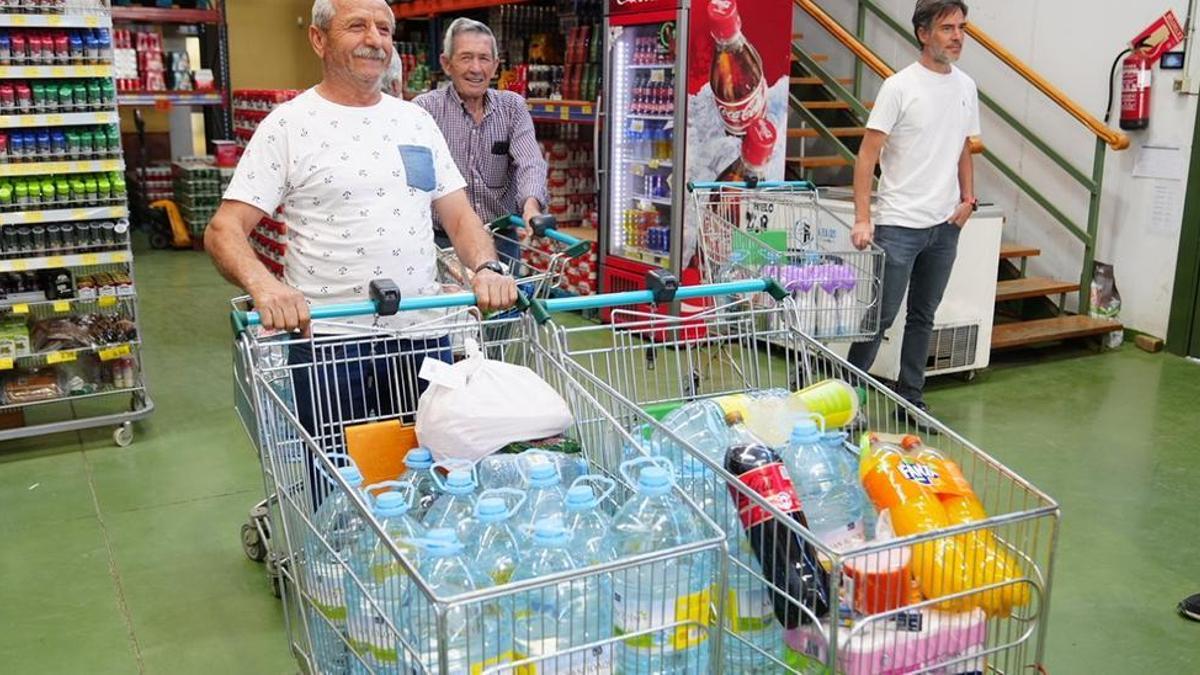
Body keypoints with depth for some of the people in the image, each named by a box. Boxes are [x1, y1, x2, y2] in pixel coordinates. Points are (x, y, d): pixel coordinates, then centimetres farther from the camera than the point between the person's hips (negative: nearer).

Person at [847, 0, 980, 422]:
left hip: (945, 226, 6)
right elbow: (868, 156, -11)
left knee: (923, 317, 14)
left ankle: (911, 399, 25)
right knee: (881, 316, -2)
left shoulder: (966, 86, 9)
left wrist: (968, 199, 7)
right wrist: (862, 220, -17)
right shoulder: (899, 87, -9)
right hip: (899, 224, -6)